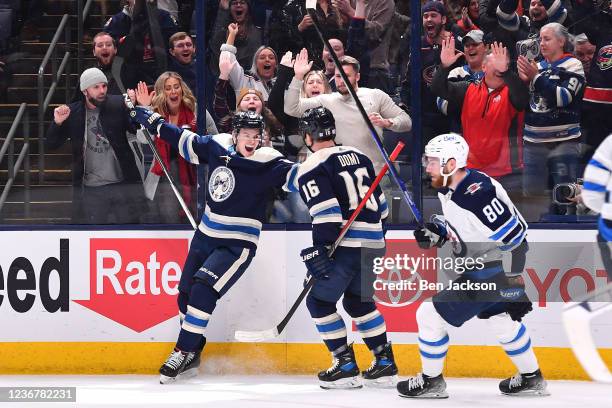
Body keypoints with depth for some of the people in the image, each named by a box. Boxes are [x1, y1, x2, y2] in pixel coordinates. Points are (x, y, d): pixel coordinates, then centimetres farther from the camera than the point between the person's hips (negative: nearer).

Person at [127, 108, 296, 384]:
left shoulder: (267, 163, -14)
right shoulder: (217, 147, -1)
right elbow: (183, 140, 11)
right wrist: (150, 119, 15)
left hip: (238, 244, -6)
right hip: (206, 236, 6)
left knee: (203, 291, -21)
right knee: (186, 294, 11)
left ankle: (184, 352, -11)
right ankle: (191, 358, 28)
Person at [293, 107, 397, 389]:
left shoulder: (312, 168, -6)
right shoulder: (359, 157, 17)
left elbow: (327, 213, -17)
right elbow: (380, 204, 22)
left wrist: (320, 251, -17)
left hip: (346, 246, -8)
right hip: (374, 244, 8)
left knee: (320, 301, 6)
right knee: (360, 301, 24)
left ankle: (346, 366, 0)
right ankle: (385, 364, 21)